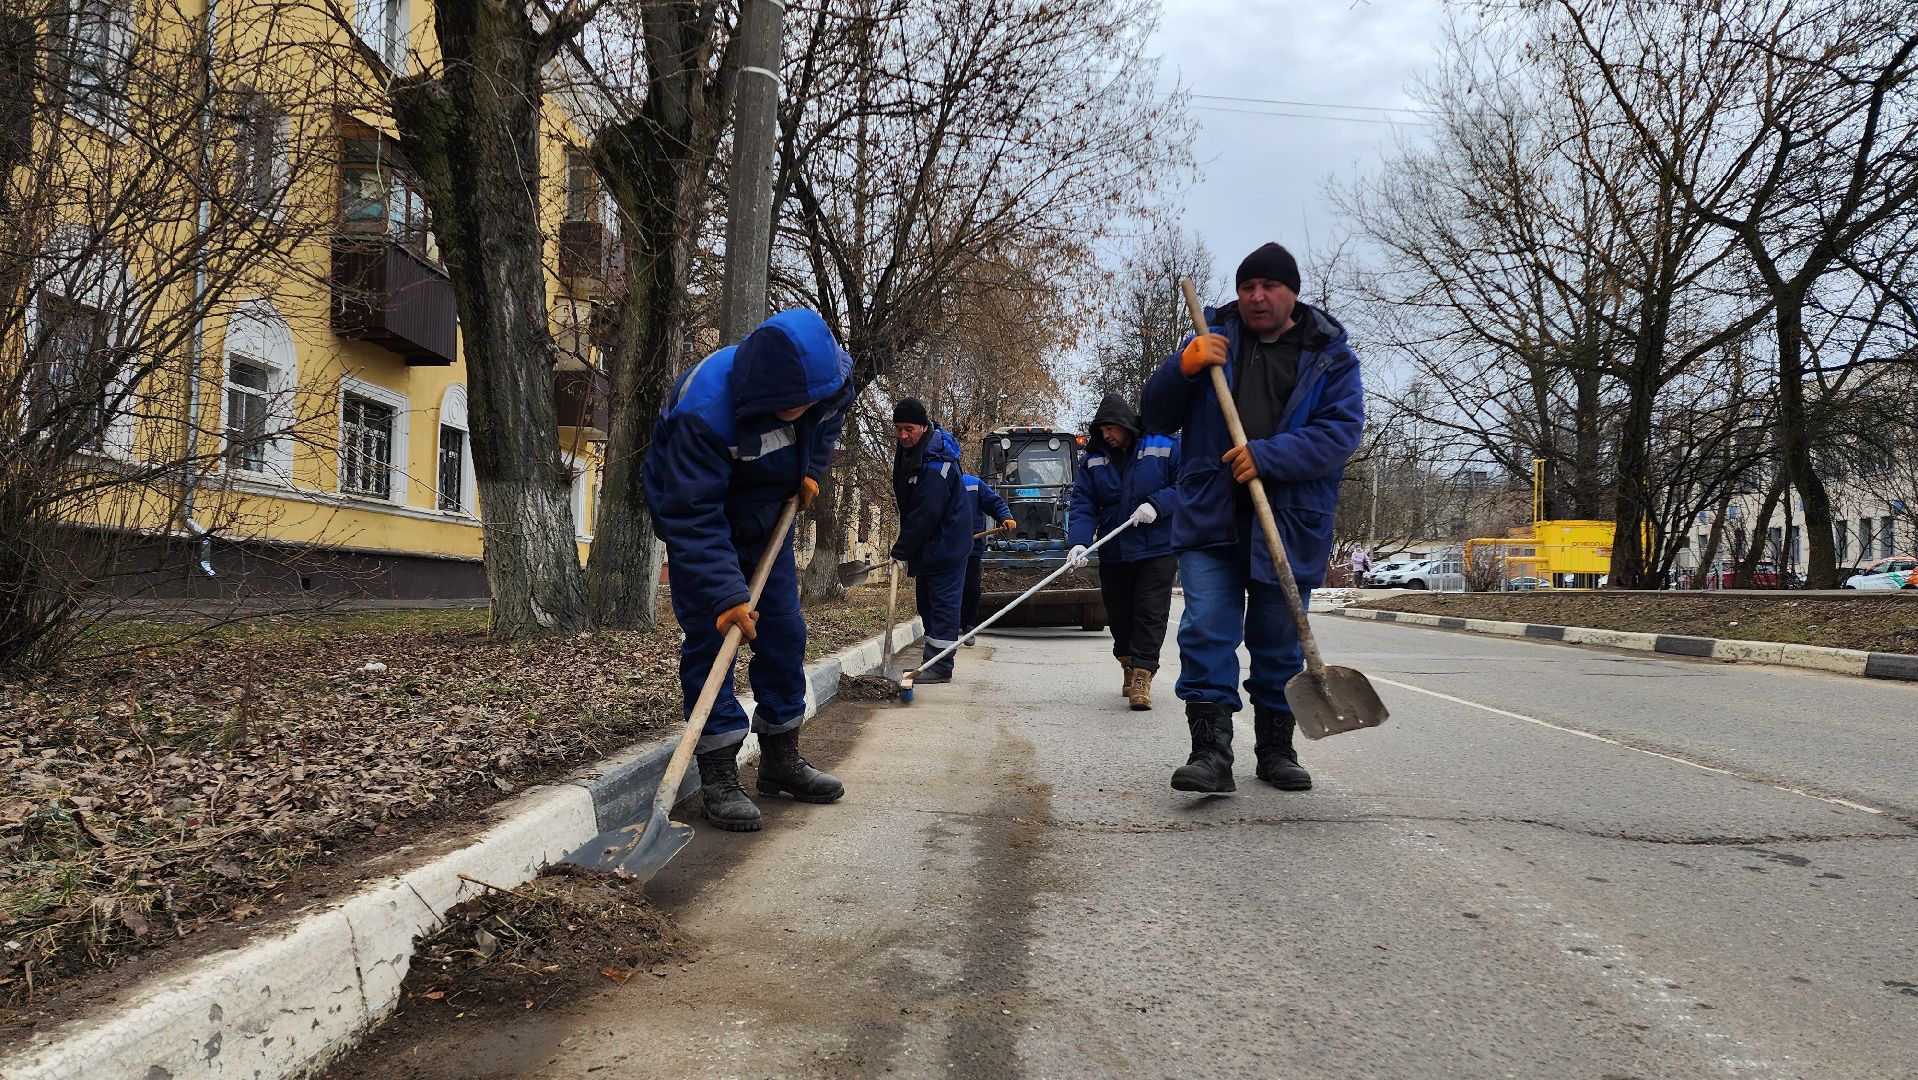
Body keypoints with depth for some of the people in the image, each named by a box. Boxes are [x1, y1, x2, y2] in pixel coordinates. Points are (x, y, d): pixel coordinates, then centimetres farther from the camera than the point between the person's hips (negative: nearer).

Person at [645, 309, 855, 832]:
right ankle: (719, 777, -4)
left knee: (784, 632, 7)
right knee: (711, 635, -12)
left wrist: (812, 469, -6)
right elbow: (693, 517, -39)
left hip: (766, 512, 6)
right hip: (699, 510, -6)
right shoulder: (704, 410, -41)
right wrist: (726, 593, -43)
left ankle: (781, 759, 20)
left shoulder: (826, 374, -23)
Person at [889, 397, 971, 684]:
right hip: (928, 542, 10)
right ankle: (932, 662, 19)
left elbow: (924, 516, -25)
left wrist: (901, 550, -17)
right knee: (926, 601, 13)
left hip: (945, 544, -10)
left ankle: (940, 667, -4)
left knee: (942, 601, -7)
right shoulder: (909, 450, 4)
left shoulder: (934, 466, -27)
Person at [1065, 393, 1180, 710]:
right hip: (1112, 554, 4)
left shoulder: (1165, 446, -5)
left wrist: (1157, 504, -22)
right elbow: (1082, 504, -3)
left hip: (1157, 550, -4)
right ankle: (1129, 666, 33)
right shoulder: (1094, 459, 4)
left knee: (1151, 613, -10)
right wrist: (1079, 541, -19)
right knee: (1119, 615, 13)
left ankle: (1142, 676, -11)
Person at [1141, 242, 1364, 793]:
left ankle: (1276, 749, 24)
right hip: (1210, 520, 1)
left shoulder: (1330, 355, 6)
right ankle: (1210, 750, -9)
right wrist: (1184, 367, -11)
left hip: (1288, 523, 0)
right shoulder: (1213, 340, 11)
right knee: (1206, 631, -11)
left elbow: (1342, 429, -8)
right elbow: (1157, 417, 9)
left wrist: (1268, 456, -21)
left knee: (1279, 642, 9)